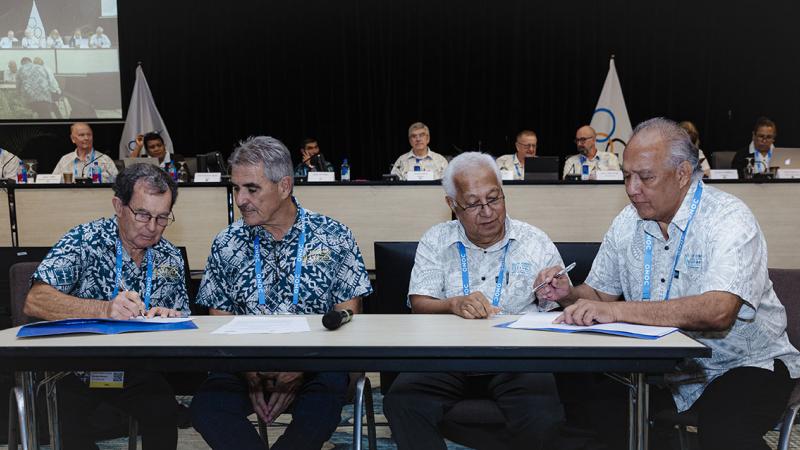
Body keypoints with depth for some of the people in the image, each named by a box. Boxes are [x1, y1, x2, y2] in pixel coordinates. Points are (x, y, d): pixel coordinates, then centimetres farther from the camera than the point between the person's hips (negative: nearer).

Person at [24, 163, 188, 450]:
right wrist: (104, 309, -36)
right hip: (75, 370, -3)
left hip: (135, 373, 3)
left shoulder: (170, 259, 5)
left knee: (166, 413, -24)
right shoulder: (84, 241, -9)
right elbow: (35, 302, -21)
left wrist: (170, 319, -17)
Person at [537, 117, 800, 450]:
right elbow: (599, 293, 11)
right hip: (665, 367, 5)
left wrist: (618, 310, -39)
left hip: (746, 363, -5)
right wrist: (569, 294, -13)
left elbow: (717, 312, -33)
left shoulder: (729, 219, -17)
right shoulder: (627, 224, 3)